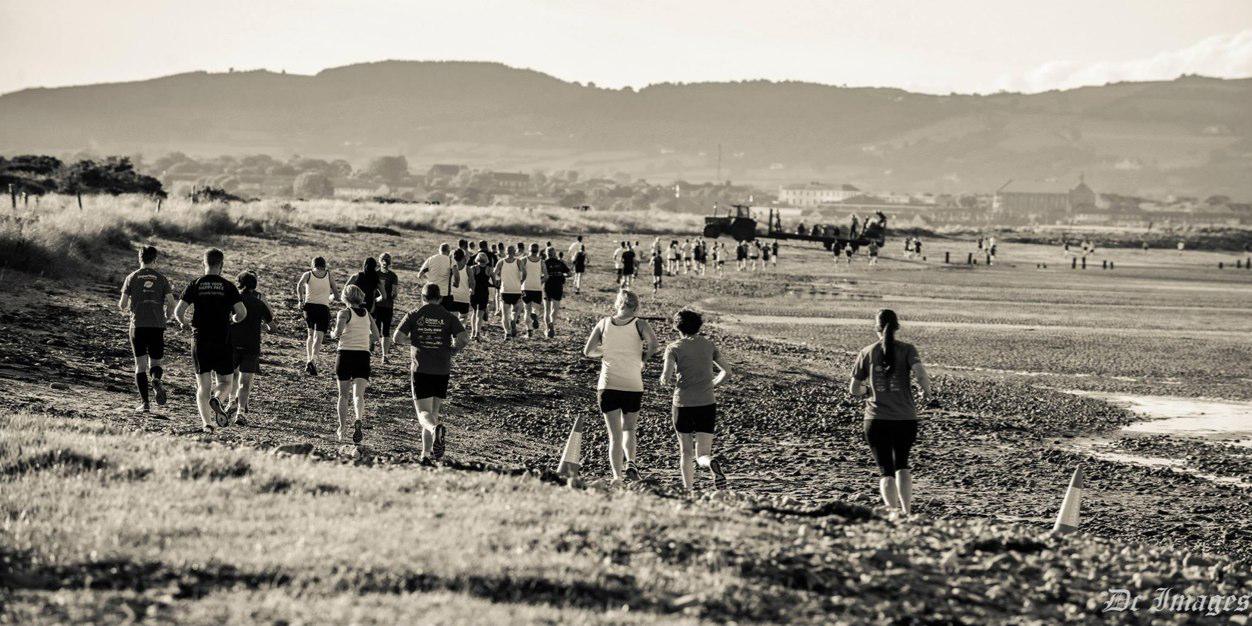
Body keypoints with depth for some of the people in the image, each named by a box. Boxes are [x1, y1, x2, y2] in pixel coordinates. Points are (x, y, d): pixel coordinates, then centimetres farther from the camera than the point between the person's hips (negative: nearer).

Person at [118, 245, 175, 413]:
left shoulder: (132, 278, 3)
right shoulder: (162, 279, 5)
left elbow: (123, 304, 1)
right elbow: (171, 303, -1)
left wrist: (125, 309, 25)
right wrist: (166, 317, 19)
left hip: (138, 325, -1)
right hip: (157, 326, 1)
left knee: (140, 365, 4)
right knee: (155, 362, 12)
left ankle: (144, 402, -4)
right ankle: (156, 379, -23)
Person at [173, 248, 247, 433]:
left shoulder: (194, 285, 1)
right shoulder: (228, 287, -1)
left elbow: (178, 311, -4)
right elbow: (242, 313, -7)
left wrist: (182, 323, 17)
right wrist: (234, 319, 16)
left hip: (200, 342, 1)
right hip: (222, 342, -1)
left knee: (203, 386, 6)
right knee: (225, 381, 13)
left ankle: (205, 423, -8)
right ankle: (216, 399, -20)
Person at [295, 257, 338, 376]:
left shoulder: (308, 274, 7)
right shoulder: (329, 276, 9)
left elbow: (299, 285, -13)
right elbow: (336, 295, 9)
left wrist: (301, 300, -5)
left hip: (310, 306, 1)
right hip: (324, 308, -1)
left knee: (311, 334, 19)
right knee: (318, 337, -7)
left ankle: (308, 361, 9)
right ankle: (313, 360, -28)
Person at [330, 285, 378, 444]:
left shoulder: (345, 313, -2)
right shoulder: (367, 314, 11)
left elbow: (338, 333, -17)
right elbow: (375, 337, 12)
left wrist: (333, 334, 5)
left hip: (345, 354, -2)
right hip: (363, 355, 2)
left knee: (343, 394, 13)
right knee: (358, 394, -8)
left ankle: (341, 429, 17)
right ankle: (358, 420, -35)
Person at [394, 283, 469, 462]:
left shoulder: (414, 315, 1)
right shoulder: (449, 317, 3)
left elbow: (398, 338, -4)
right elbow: (464, 340, -8)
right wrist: (452, 350, 11)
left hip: (420, 370, -2)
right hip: (442, 372, 2)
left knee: (424, 414, -3)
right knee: (434, 412, 16)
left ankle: (437, 428, -36)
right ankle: (427, 453, 16)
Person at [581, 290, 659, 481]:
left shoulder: (604, 323, 3)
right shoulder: (639, 324, -1)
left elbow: (588, 351, 0)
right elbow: (653, 343, -19)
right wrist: (643, 359, -1)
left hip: (608, 386, 0)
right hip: (633, 386, 0)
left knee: (615, 435, 3)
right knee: (629, 428, 20)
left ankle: (617, 477, -8)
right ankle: (630, 462, -5)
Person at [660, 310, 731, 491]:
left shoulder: (674, 348, -3)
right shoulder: (709, 345, 8)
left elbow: (666, 378, -14)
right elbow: (726, 372, 6)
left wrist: (666, 380, 10)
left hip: (683, 404, -2)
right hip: (707, 404, 2)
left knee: (686, 452, 17)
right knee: (702, 455, 0)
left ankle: (688, 491, 17)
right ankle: (713, 465, -34)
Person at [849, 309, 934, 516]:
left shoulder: (867, 352, 3)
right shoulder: (907, 350, 0)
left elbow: (854, 390, 5)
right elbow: (920, 373, -17)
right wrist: (926, 393, 2)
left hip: (876, 420, -1)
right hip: (906, 419, 1)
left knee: (886, 471, 4)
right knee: (902, 465, 21)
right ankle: (906, 511, 12)